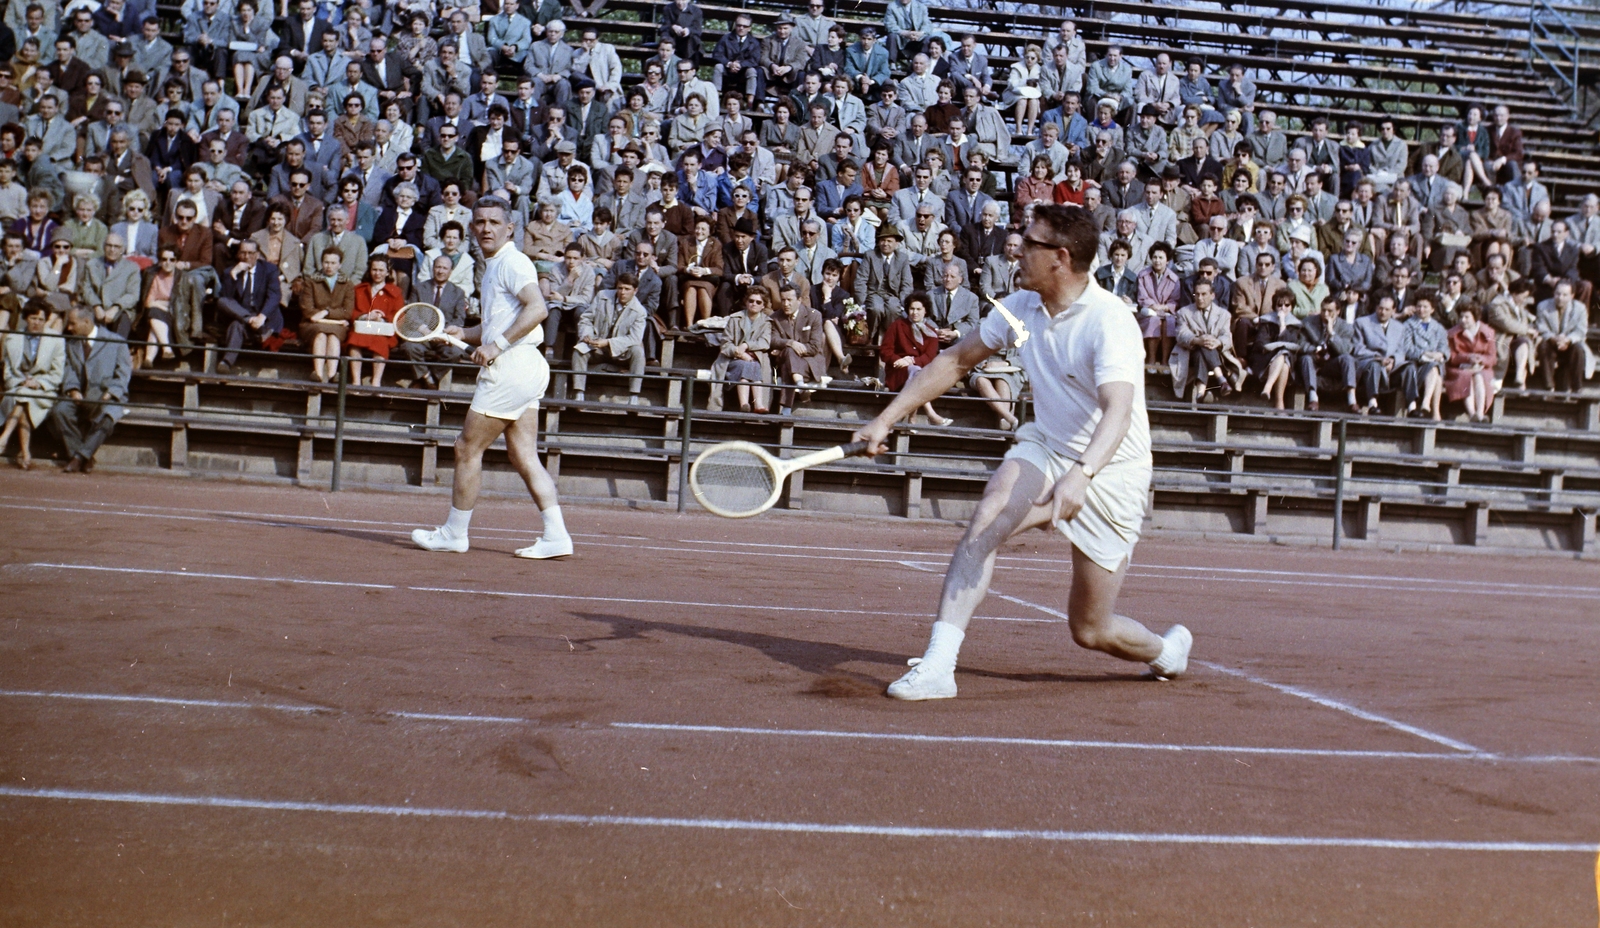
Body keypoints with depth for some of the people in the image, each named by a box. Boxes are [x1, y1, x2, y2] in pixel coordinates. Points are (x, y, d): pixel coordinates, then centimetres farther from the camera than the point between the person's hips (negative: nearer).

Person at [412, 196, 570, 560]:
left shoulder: (512, 262, -9)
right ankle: (555, 536, 1)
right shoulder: (494, 267, 21)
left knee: (468, 448, -1)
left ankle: (454, 532, 10)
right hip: (521, 370, 10)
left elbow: (537, 308, -24)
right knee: (524, 457, 6)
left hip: (513, 366, -10)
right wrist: (462, 334, 12)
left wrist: (497, 345, -24)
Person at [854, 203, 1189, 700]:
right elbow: (955, 361, 8)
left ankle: (1168, 649, 35)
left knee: (1091, 631, 1)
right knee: (985, 521, -27)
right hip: (1045, 448, 5)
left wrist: (1079, 476, -57)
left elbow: (1118, 412, -39)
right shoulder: (1021, 306, -4)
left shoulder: (1111, 323, -25)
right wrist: (885, 420, 3)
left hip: (1109, 471, -5)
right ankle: (937, 666, -28)